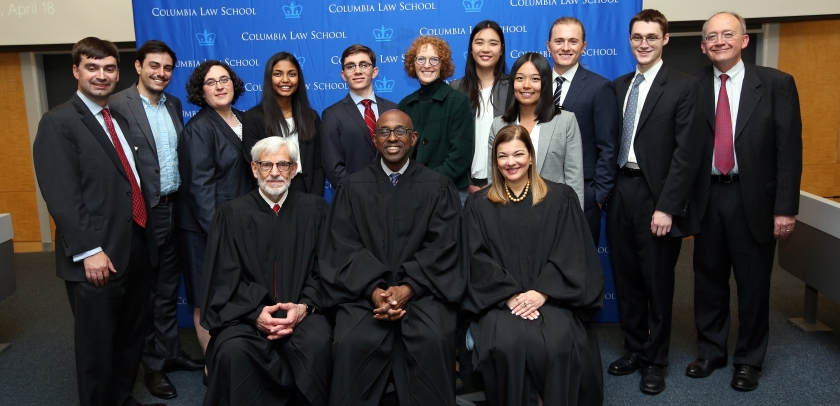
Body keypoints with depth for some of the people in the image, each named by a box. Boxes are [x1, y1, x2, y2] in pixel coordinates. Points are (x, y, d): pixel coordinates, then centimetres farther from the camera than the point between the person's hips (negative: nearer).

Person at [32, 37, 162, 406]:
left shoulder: (121, 121, 16)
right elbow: (61, 196, -16)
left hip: (137, 249, 7)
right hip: (97, 257, -7)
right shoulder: (58, 123, -7)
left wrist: (145, 234, 10)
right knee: (97, 345, 7)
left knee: (131, 338, 18)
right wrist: (89, 251, -20)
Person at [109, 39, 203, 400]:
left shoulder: (174, 104, 9)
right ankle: (152, 365, 23)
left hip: (175, 209, 6)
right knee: (145, 292, 9)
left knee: (168, 288, 18)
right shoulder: (118, 105, -12)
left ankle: (169, 352, 33)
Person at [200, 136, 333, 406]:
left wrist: (304, 306, -13)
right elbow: (223, 279, 1)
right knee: (233, 350, -31)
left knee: (318, 343, -30)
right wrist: (256, 312, -15)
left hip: (300, 312, 1)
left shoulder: (314, 209, 9)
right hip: (245, 313, 0)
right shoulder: (232, 213, 6)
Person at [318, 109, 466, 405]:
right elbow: (344, 246, 1)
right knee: (352, 342, -26)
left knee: (434, 340, -27)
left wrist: (407, 288, -15)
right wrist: (374, 290, -15)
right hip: (363, 290, 1)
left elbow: (443, 247, -1)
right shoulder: (352, 187, 11)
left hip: (422, 288, 0)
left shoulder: (438, 186, 8)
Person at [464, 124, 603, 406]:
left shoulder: (561, 198, 9)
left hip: (551, 297, 0)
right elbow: (477, 258, 2)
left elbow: (571, 253, 1)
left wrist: (541, 292, -12)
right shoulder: (478, 205, 11)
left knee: (559, 343, -29)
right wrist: (509, 295, -12)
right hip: (500, 300, 0)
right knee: (508, 343, -29)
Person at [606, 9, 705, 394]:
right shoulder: (618, 87, 11)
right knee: (626, 279, 13)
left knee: (658, 283, 8)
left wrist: (667, 207, -16)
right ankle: (634, 348, 30)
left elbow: (687, 153, -11)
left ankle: (656, 360, 24)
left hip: (655, 195, -5)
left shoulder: (684, 87, -5)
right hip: (619, 193, 5)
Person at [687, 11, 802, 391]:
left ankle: (748, 360, 27)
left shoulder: (776, 83, -2)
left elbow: (789, 148, -4)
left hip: (754, 197, -1)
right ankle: (710, 351, 31)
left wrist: (786, 207, -9)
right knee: (708, 278, 13)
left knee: (753, 283, 9)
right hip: (707, 197, 2)